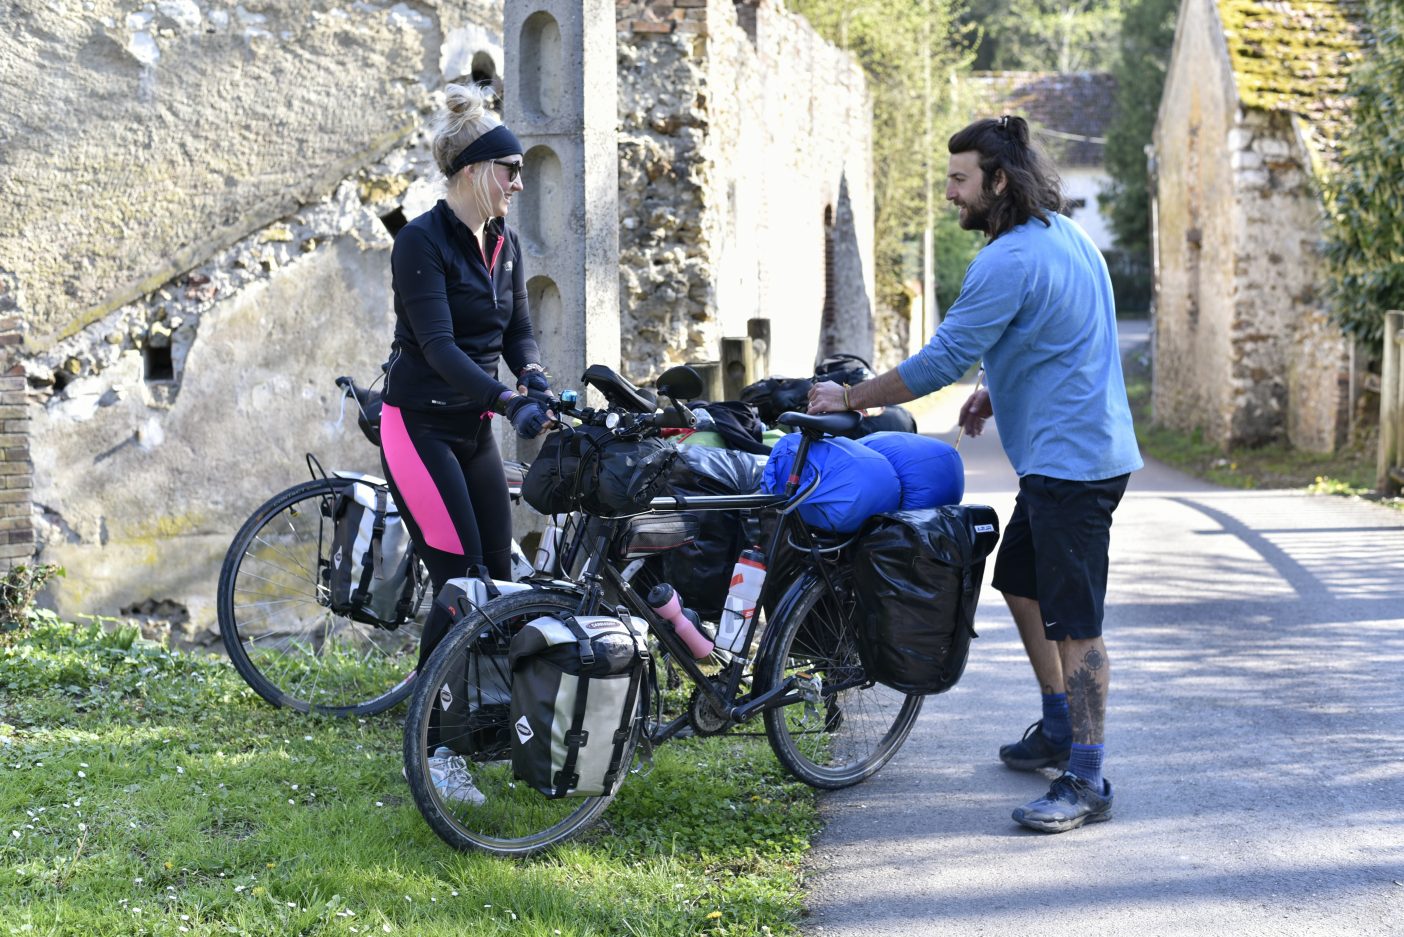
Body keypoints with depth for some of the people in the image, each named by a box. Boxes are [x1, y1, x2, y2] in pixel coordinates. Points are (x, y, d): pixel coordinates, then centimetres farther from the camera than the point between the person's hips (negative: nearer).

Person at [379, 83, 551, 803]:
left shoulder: (503, 243, 8)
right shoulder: (421, 242, -15)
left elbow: (517, 331, 8)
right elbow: (438, 344, -23)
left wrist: (534, 382, -13)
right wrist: (508, 401, -35)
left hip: (474, 427, 7)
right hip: (420, 425, -7)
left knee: (499, 575, 7)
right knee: (461, 580, -12)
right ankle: (432, 748, -4)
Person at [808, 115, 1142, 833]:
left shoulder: (1009, 261, -19)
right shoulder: (1065, 236, 13)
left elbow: (940, 361, -19)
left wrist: (847, 399, -9)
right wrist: (998, 392, 14)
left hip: (1069, 460, -11)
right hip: (1083, 449, 11)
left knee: (1073, 619, -8)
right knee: (1020, 581, 22)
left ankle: (1087, 781, -4)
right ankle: (1059, 727, 33)